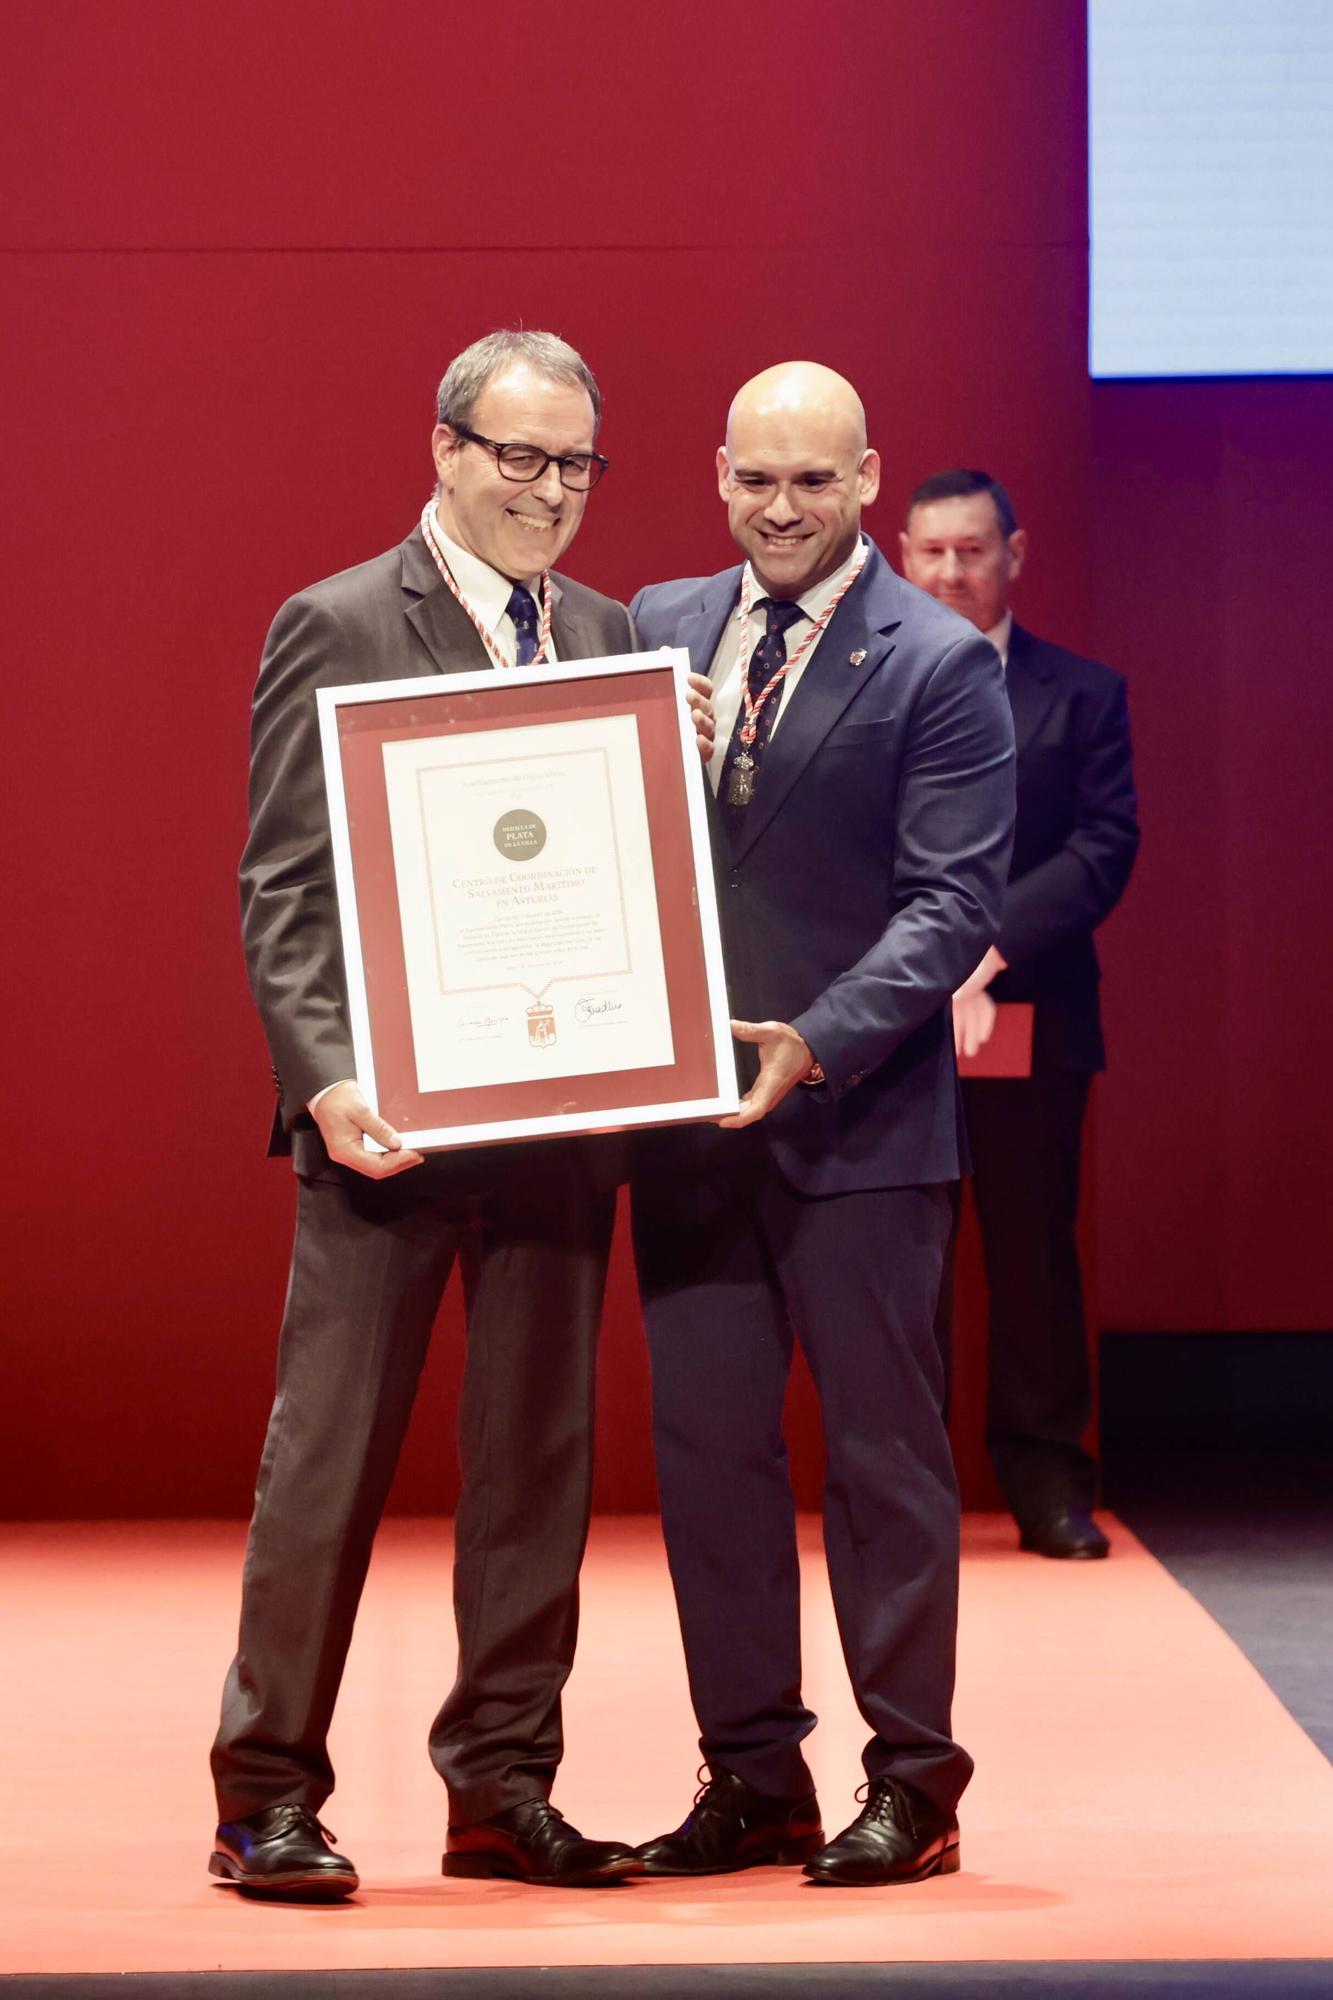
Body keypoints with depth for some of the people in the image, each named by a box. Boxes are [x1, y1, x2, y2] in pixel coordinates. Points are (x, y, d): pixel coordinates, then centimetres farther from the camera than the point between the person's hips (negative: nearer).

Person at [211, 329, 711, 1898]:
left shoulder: (609, 635, 14)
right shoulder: (338, 628, -2)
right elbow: (281, 892, -7)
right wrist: (328, 1079, -18)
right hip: (391, 1110, -5)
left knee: (539, 1460, 8)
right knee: (329, 1453, -1)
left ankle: (503, 1788, 17)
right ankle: (269, 1796, 6)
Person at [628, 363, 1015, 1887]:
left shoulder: (939, 665, -5)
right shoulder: (655, 629, 10)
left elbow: (951, 902, -11)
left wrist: (817, 1044, -23)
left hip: (859, 1118, -5)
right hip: (686, 1115, 5)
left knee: (885, 1454, 1)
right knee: (706, 1447, 7)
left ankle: (911, 1782, 10)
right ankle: (752, 1780, 16)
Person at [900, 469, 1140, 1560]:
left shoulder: (1083, 694, 6)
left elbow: (1106, 847, -4)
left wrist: (990, 942, -17)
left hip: (1028, 1018, 0)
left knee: (1034, 1248, 5)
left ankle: (1047, 1483, 12)